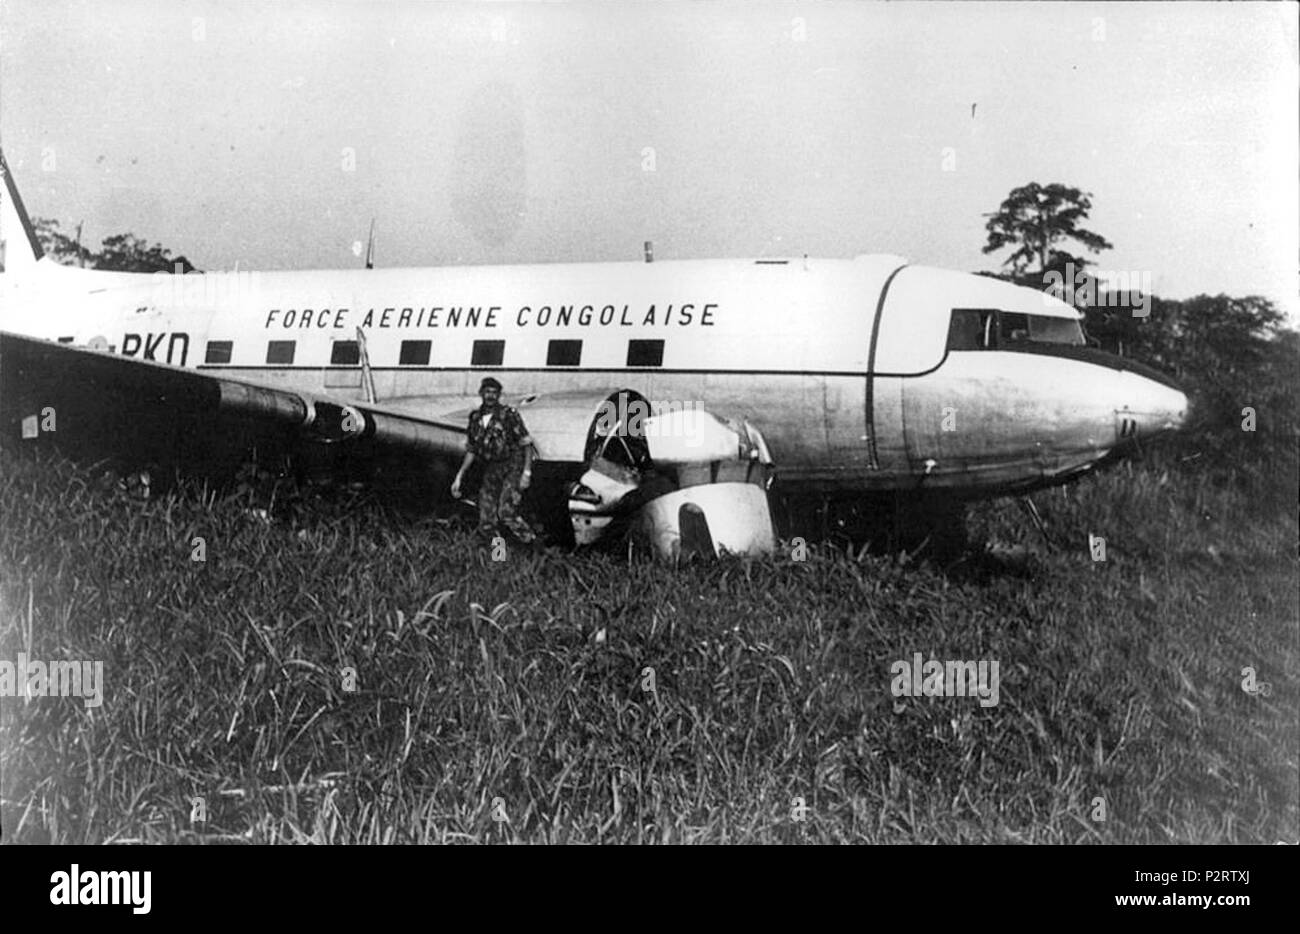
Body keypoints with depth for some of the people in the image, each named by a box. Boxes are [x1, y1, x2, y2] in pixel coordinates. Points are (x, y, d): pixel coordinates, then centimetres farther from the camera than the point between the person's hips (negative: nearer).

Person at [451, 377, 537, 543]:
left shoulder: (509, 415, -8)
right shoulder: (475, 418, 8)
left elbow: (526, 444, -7)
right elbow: (471, 451, 17)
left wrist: (526, 472, -17)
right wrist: (459, 477, 12)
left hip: (512, 468, -5)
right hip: (490, 472, 5)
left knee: (506, 513, -23)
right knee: (486, 524, -1)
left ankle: (532, 541, -7)